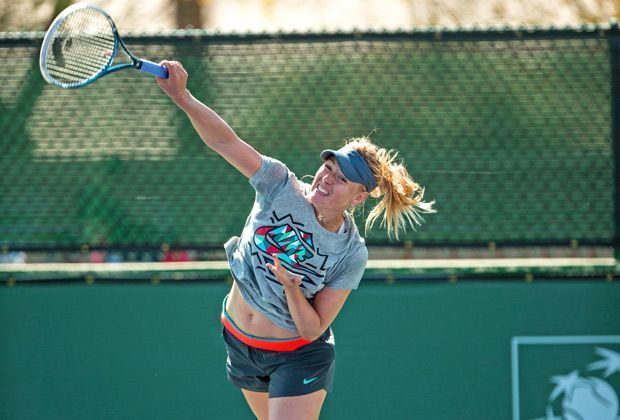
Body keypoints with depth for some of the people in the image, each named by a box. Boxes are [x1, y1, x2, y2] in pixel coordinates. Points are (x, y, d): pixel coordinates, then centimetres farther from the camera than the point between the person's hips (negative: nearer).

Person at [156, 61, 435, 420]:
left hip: (298, 358, -4)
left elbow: (313, 330, -18)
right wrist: (183, 97, -44)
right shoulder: (281, 186, -16)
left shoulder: (352, 255, -20)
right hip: (240, 343, 4)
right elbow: (225, 141, -28)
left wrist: (291, 288, -36)